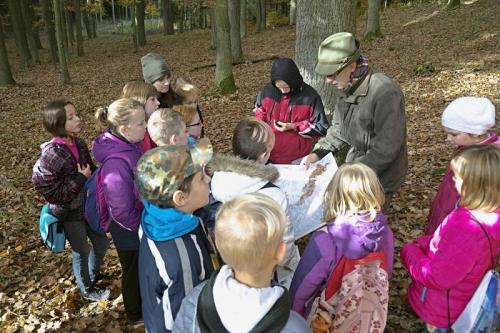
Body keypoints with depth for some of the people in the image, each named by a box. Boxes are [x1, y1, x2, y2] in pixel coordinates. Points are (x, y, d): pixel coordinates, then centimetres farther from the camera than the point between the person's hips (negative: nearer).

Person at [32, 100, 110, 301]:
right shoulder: (51, 154, -26)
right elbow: (51, 192, -24)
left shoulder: (79, 144, -5)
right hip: (68, 212, -6)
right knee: (81, 251, 13)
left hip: (88, 205, 6)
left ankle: (93, 275, 48)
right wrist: (80, 178, -25)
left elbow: (91, 171, 8)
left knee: (102, 243, 19)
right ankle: (87, 289, 39)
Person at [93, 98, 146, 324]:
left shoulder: (131, 145, -9)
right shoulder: (116, 163, -36)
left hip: (139, 223, 7)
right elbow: (122, 212, -30)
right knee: (134, 271, 18)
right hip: (129, 230, -7)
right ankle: (136, 315, 45)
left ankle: (144, 303, 55)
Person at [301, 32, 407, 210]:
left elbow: (386, 148, -28)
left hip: (380, 176, -7)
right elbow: (339, 129, 9)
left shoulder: (385, 91, -28)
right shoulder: (348, 88, -1)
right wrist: (318, 153, -5)